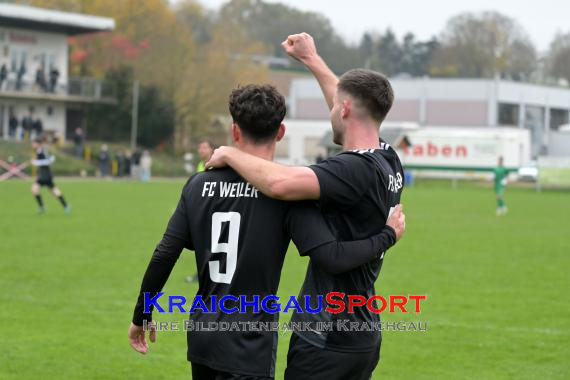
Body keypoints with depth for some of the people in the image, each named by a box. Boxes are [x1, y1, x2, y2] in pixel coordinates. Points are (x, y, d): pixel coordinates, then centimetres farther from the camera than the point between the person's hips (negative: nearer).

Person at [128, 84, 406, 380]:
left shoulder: (199, 184, 3)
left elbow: (163, 256, 2)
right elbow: (331, 258, -19)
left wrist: (141, 317, 14)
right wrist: (387, 236, -4)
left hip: (202, 341, 5)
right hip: (248, 349, -5)